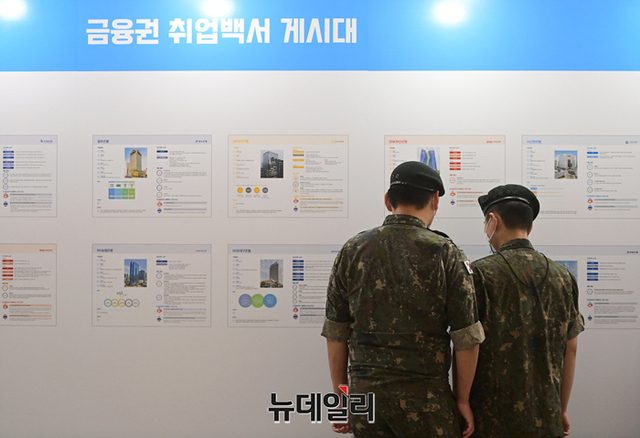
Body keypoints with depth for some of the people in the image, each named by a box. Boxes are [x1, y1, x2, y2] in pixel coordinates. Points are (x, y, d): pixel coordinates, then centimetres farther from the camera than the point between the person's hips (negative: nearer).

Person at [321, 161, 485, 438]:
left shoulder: (352, 250, 2)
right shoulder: (445, 253, -7)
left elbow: (336, 334, 4)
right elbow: (466, 339, -8)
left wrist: (341, 396, 13)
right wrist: (463, 399, 4)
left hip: (365, 394, 3)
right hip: (426, 399, -3)